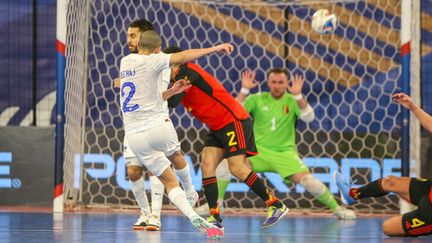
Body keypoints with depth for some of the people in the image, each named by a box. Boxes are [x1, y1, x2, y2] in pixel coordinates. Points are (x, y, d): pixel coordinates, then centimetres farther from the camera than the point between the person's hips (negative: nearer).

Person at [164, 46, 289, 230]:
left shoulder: (186, 71, -15)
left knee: (237, 168, -13)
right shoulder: (179, 79, 14)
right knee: (206, 164, -5)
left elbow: (172, 101, -22)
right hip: (217, 128, 10)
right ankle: (215, 218, -9)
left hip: (234, 121, -10)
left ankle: (276, 206, -4)